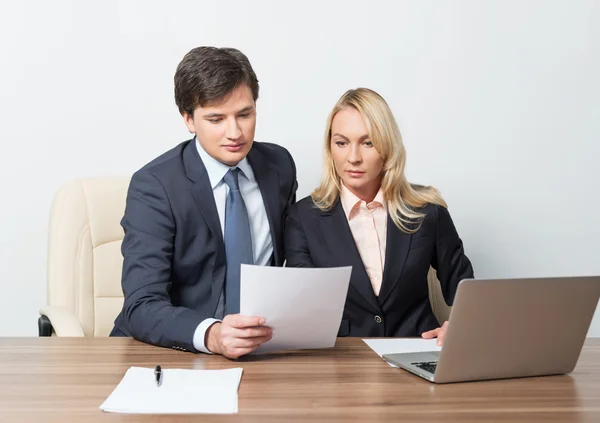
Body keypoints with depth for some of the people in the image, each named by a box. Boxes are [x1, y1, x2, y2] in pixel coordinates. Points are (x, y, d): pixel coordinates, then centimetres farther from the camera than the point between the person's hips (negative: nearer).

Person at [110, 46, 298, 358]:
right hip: (178, 349, -2)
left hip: (261, 344, 3)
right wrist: (212, 335, -39)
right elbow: (142, 308, -21)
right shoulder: (153, 185, -13)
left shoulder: (279, 165, 3)